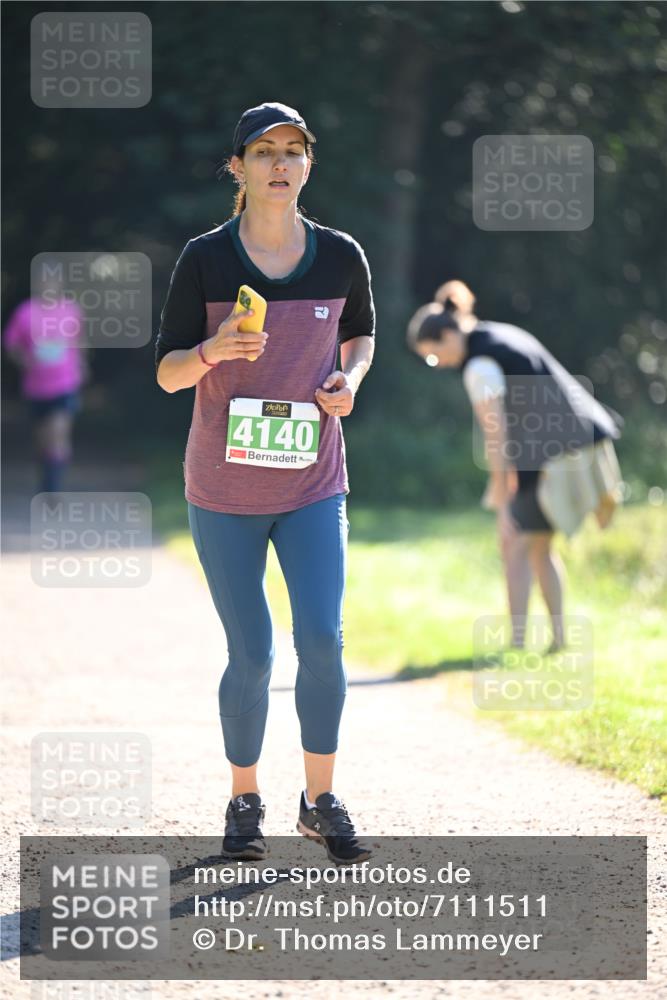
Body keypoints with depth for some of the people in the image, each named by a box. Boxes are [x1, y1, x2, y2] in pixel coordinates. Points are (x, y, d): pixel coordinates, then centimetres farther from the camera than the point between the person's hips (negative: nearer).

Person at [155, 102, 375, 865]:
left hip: (313, 486, 2)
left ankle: (320, 801, 7)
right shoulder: (204, 259, -7)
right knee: (250, 655, 1)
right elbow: (167, 373, -4)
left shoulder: (341, 256, 0)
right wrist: (213, 351, -25)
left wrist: (351, 378, -4)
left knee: (322, 641, -10)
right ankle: (244, 802, 20)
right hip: (224, 491, -1)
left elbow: (361, 332, 18)